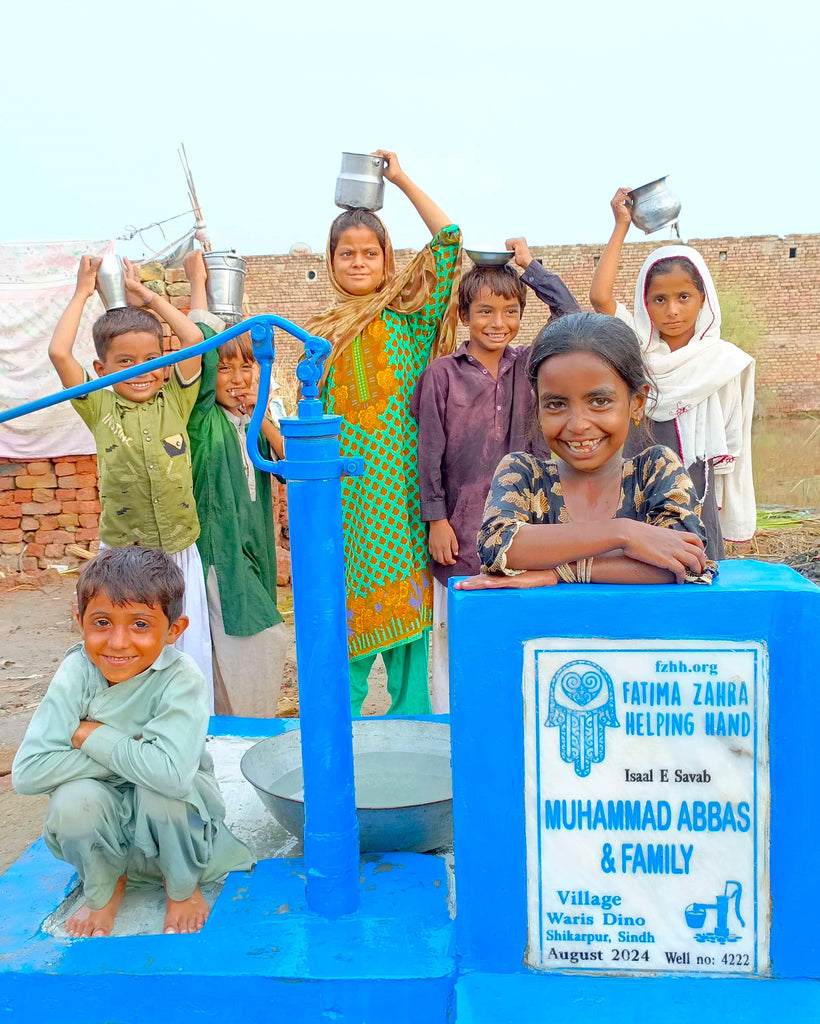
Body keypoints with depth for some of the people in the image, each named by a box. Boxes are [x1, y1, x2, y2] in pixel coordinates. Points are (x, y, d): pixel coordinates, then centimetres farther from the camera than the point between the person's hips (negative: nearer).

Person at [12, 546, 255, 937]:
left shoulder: (182, 679, -28)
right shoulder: (77, 672, -20)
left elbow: (171, 773, -44)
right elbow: (27, 772, -26)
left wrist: (92, 735, -30)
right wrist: (128, 752, -30)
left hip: (175, 816, -2)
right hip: (105, 818, 2)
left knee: (162, 788, -33)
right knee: (74, 798, -28)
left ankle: (182, 887, 0)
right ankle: (104, 888, 5)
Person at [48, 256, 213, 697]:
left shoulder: (175, 401, 4)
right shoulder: (100, 409, 1)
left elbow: (193, 337, -3)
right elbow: (58, 352, -8)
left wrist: (146, 295, 6)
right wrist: (83, 293, 3)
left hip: (180, 552, 1)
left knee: (190, 653, 9)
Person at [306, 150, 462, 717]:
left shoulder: (408, 315, 4)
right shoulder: (321, 331, 13)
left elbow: (449, 239, -5)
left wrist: (402, 179, 2)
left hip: (401, 481, -2)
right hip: (343, 487, 3)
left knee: (404, 599, 0)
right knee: (348, 603, 5)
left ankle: (410, 714, 14)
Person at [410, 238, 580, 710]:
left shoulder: (528, 366, 8)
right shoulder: (443, 373, -1)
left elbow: (572, 317, -1)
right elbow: (430, 451, -2)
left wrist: (530, 264, 4)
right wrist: (435, 519, -5)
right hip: (462, 527, -2)